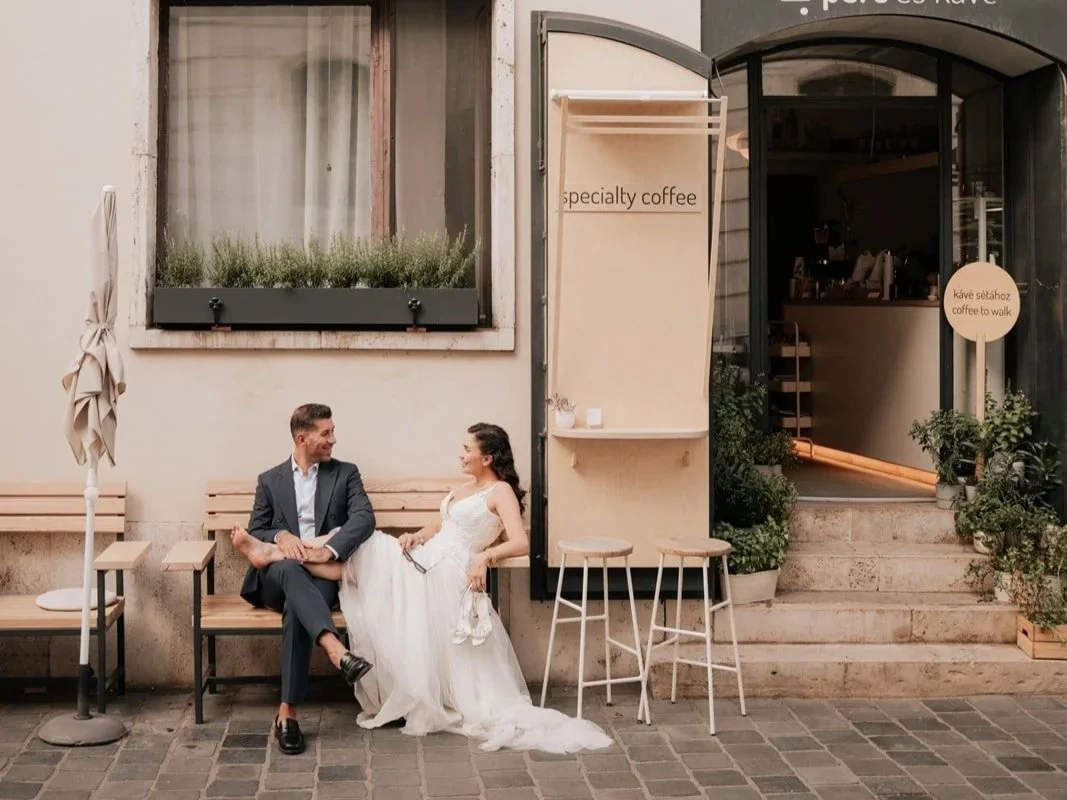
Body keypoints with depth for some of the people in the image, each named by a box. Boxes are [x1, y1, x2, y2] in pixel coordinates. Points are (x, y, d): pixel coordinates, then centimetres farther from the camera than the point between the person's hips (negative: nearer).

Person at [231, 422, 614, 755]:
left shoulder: (501, 492, -4)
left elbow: (520, 543, -16)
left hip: (446, 575, -7)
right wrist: (415, 536, 4)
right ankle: (273, 553, -6)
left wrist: (485, 556, -33)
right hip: (423, 563, 8)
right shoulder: (466, 489, 24)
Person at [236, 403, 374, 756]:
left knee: (297, 608, -36)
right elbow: (253, 534, 11)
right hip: (278, 575, 1)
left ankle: (288, 713, -39)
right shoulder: (270, 480, 16)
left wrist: (330, 549, -24)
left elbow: (364, 518, -6)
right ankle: (336, 649, -60)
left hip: (325, 574, -1)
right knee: (289, 567, -38)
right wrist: (280, 536, -14)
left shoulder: (345, 474, 12)